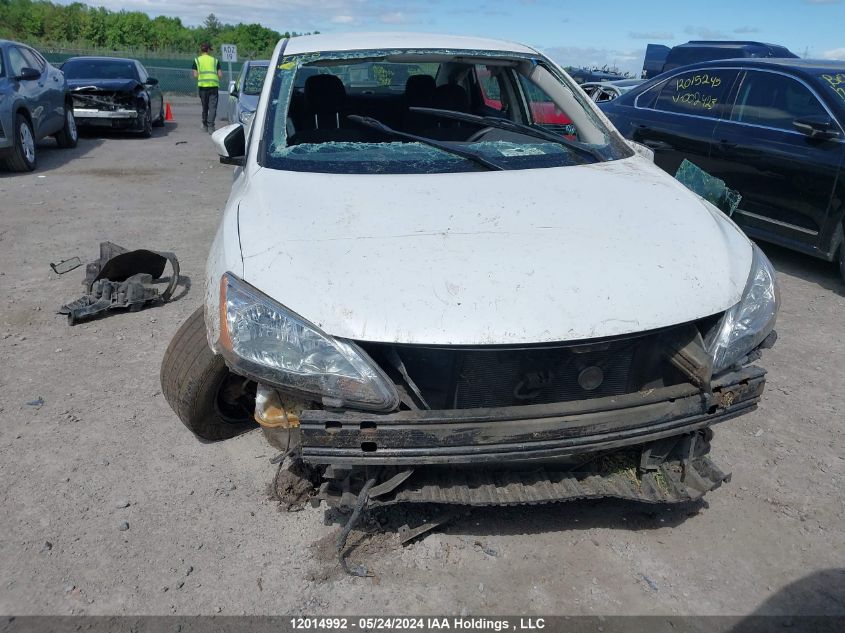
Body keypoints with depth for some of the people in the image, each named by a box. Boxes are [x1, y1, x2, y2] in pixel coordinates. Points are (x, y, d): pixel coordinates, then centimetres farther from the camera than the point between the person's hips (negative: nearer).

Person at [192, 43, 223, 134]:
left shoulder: (197, 60, 9)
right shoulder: (215, 60, 12)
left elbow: (195, 75, 2)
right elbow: (220, 75, 5)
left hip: (202, 85, 1)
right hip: (214, 85, -1)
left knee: (205, 106, 14)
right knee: (213, 107, -4)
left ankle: (205, 126, 21)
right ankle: (210, 126, -18)